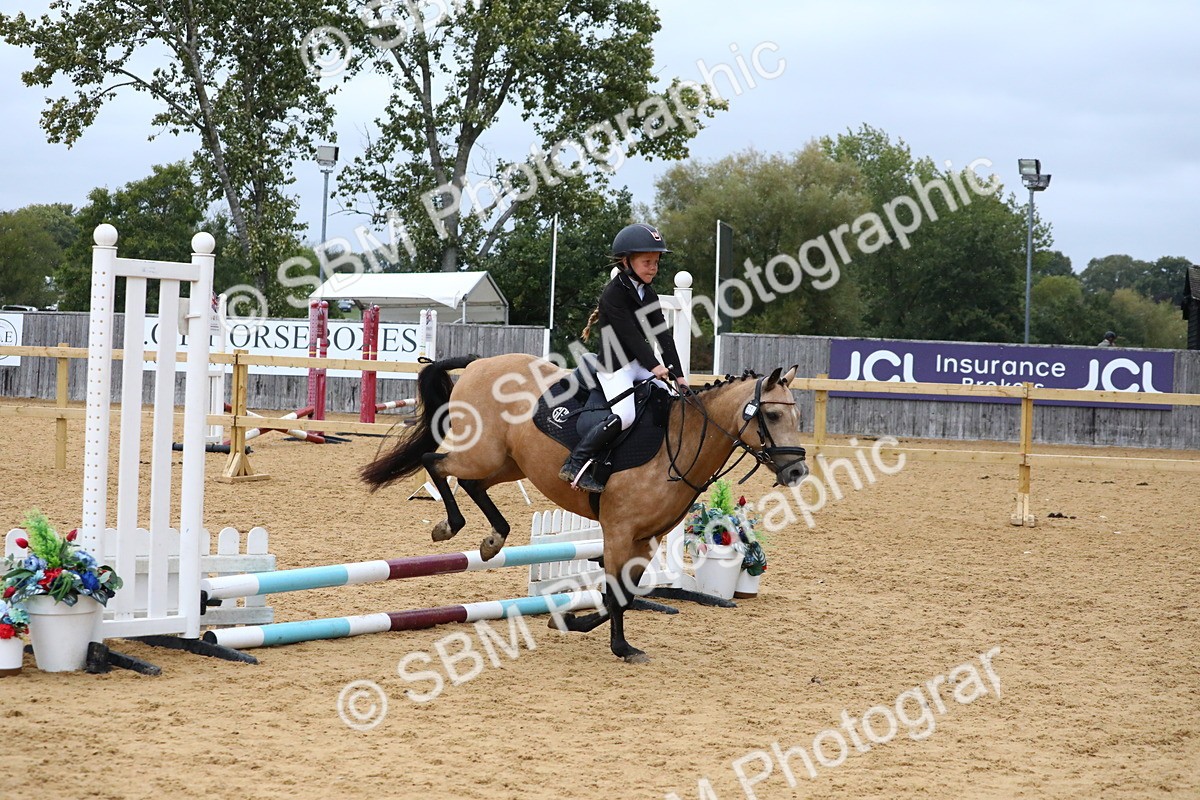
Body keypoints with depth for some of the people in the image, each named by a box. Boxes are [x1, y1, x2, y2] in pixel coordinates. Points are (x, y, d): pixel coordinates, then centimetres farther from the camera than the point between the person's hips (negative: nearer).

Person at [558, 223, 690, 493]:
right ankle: (576, 463, -23)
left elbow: (663, 335, 6)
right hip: (614, 366, -9)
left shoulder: (648, 295, 10)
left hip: (639, 364, 9)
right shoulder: (614, 293, -14)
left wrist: (677, 374, 0)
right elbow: (630, 333, -21)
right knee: (625, 414, -26)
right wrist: (654, 365, -25)